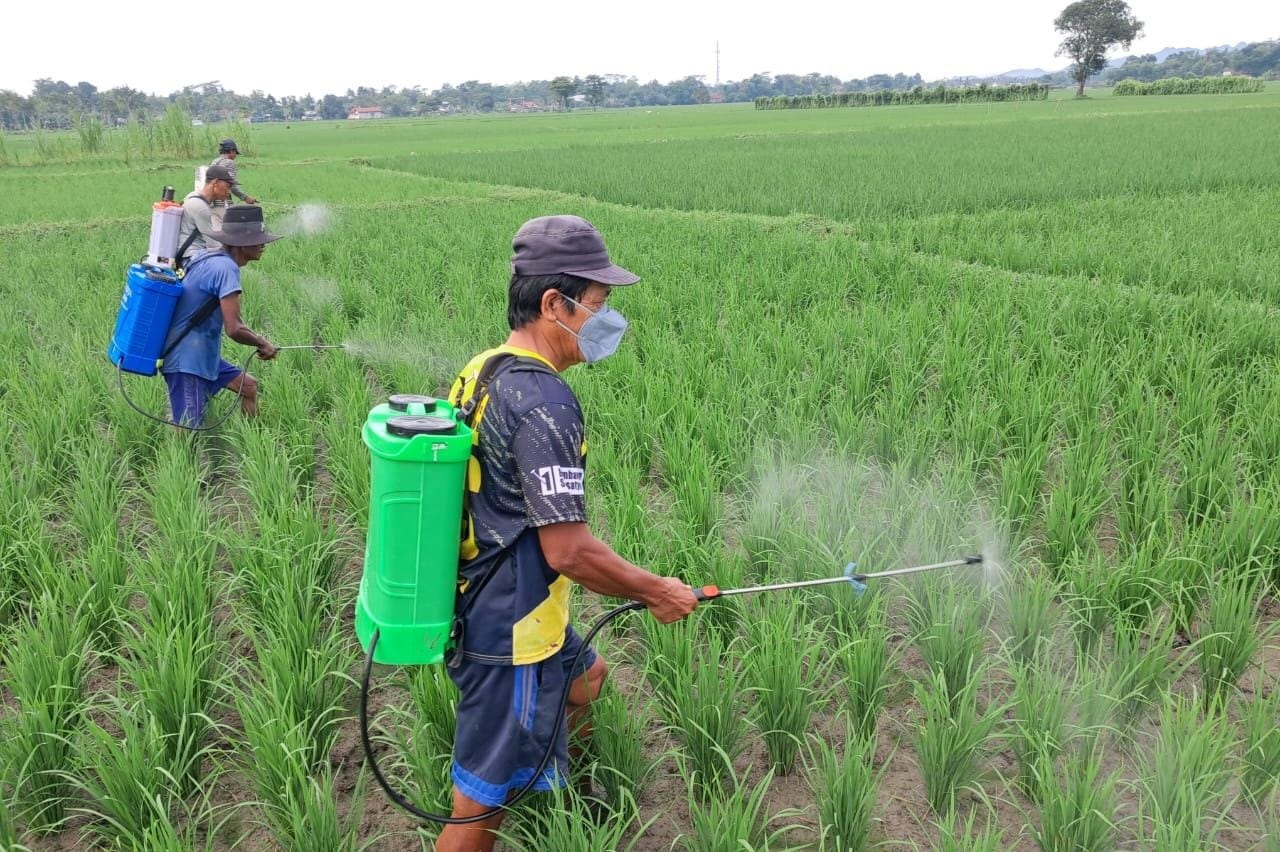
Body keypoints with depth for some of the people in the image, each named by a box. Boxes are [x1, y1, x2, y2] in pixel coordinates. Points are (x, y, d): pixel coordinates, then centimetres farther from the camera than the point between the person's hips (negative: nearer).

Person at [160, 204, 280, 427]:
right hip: (187, 361, -10)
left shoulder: (210, 259, 7)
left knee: (248, 386, 18)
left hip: (201, 356, 10)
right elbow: (234, 329, -25)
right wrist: (262, 343, -9)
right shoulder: (225, 267, -21)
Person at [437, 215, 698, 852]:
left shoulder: (482, 371, 4)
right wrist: (658, 592, -12)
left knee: (587, 678, 31)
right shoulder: (544, 402, -26)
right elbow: (568, 551, -27)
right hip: (510, 636, -10)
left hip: (476, 606, 10)